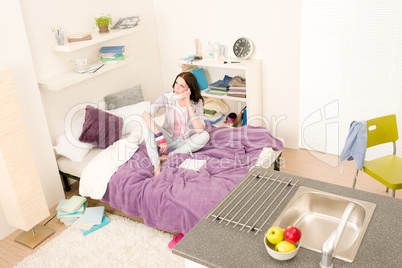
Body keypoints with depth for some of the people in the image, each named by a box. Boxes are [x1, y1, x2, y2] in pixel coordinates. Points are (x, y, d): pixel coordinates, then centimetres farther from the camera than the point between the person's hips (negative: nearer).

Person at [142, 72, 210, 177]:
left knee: (205, 136, -30)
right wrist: (160, 136, -39)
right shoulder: (167, 98, -16)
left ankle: (168, 156, -21)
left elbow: (199, 130, -28)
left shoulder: (197, 102, -15)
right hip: (168, 139, 0)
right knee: (146, 123, -26)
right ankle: (156, 165, -33)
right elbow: (145, 115, -30)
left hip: (186, 141, 0)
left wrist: (188, 105, -30)